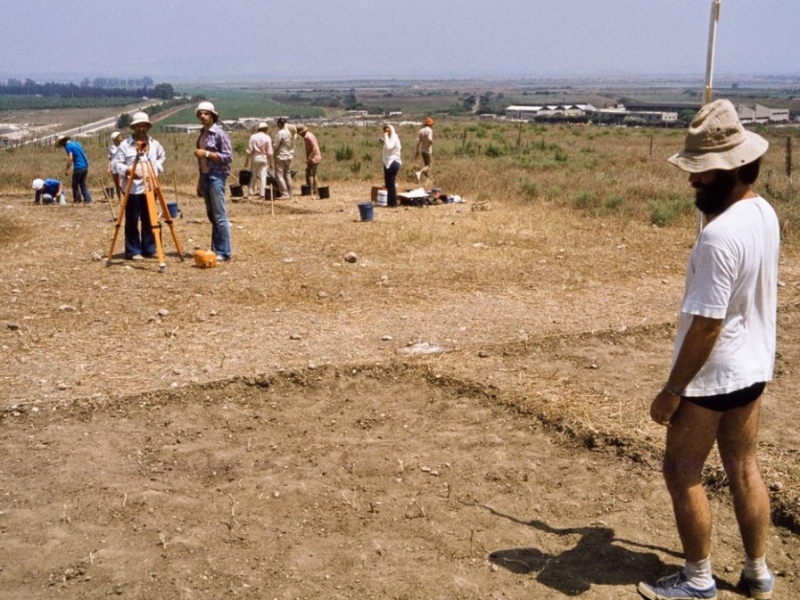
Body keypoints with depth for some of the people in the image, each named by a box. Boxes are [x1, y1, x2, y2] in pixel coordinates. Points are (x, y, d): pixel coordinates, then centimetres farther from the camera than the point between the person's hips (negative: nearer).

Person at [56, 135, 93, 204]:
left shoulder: (68, 146, -7)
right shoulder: (76, 143, 17)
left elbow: (70, 158, -16)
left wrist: (66, 170, -10)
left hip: (78, 167, -8)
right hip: (85, 166, 8)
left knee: (75, 185, 6)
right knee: (83, 184, 13)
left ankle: (77, 200, 10)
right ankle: (88, 200, 5)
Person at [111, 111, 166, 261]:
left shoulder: (154, 144, 9)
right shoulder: (125, 145, -5)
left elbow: (162, 157, 26)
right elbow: (115, 164, -5)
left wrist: (156, 168, 8)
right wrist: (127, 170, -21)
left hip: (149, 188, 4)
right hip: (132, 189, -4)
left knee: (149, 221, 9)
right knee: (132, 221, -1)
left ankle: (149, 249, 18)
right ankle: (133, 251, 4)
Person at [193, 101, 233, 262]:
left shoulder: (220, 134, -8)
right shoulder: (202, 135, 16)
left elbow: (228, 157, -14)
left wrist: (207, 153, -19)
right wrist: (199, 182, 18)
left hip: (216, 177, -8)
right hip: (205, 177, 8)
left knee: (219, 216, -10)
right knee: (212, 215, 10)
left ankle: (224, 253, -8)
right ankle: (215, 250, 14)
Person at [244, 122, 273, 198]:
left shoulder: (253, 137, -4)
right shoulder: (267, 138, -5)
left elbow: (249, 150, -4)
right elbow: (269, 152, -5)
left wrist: (247, 161, 2)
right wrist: (270, 162, 3)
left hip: (255, 158, 1)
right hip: (264, 158, -1)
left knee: (253, 176, 10)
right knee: (263, 176, 2)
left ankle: (250, 192, 7)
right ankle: (262, 193, -1)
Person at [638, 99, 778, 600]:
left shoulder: (720, 236, -27)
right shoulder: (765, 214, 1)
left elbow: (706, 326, -25)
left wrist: (673, 390, -17)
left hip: (711, 376, -9)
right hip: (754, 368, 9)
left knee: (683, 471, 6)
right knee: (744, 469, 18)